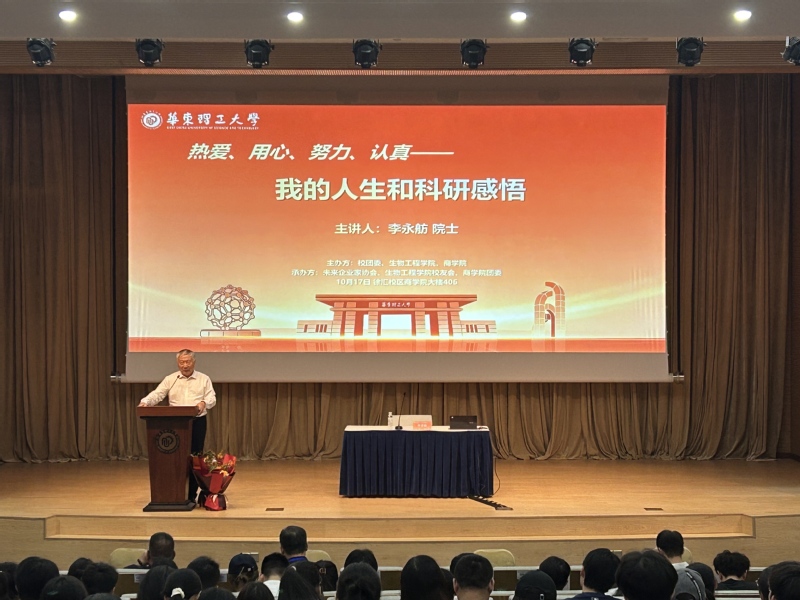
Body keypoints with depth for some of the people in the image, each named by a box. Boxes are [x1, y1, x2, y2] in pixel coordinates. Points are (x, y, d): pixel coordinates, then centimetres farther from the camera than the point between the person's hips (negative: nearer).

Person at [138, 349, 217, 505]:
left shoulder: (204, 379, 7)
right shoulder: (170, 379, 8)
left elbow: (212, 398, -2)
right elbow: (157, 394, -1)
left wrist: (204, 403, -25)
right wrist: (145, 402, -21)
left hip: (197, 422, -1)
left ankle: (192, 495, 8)